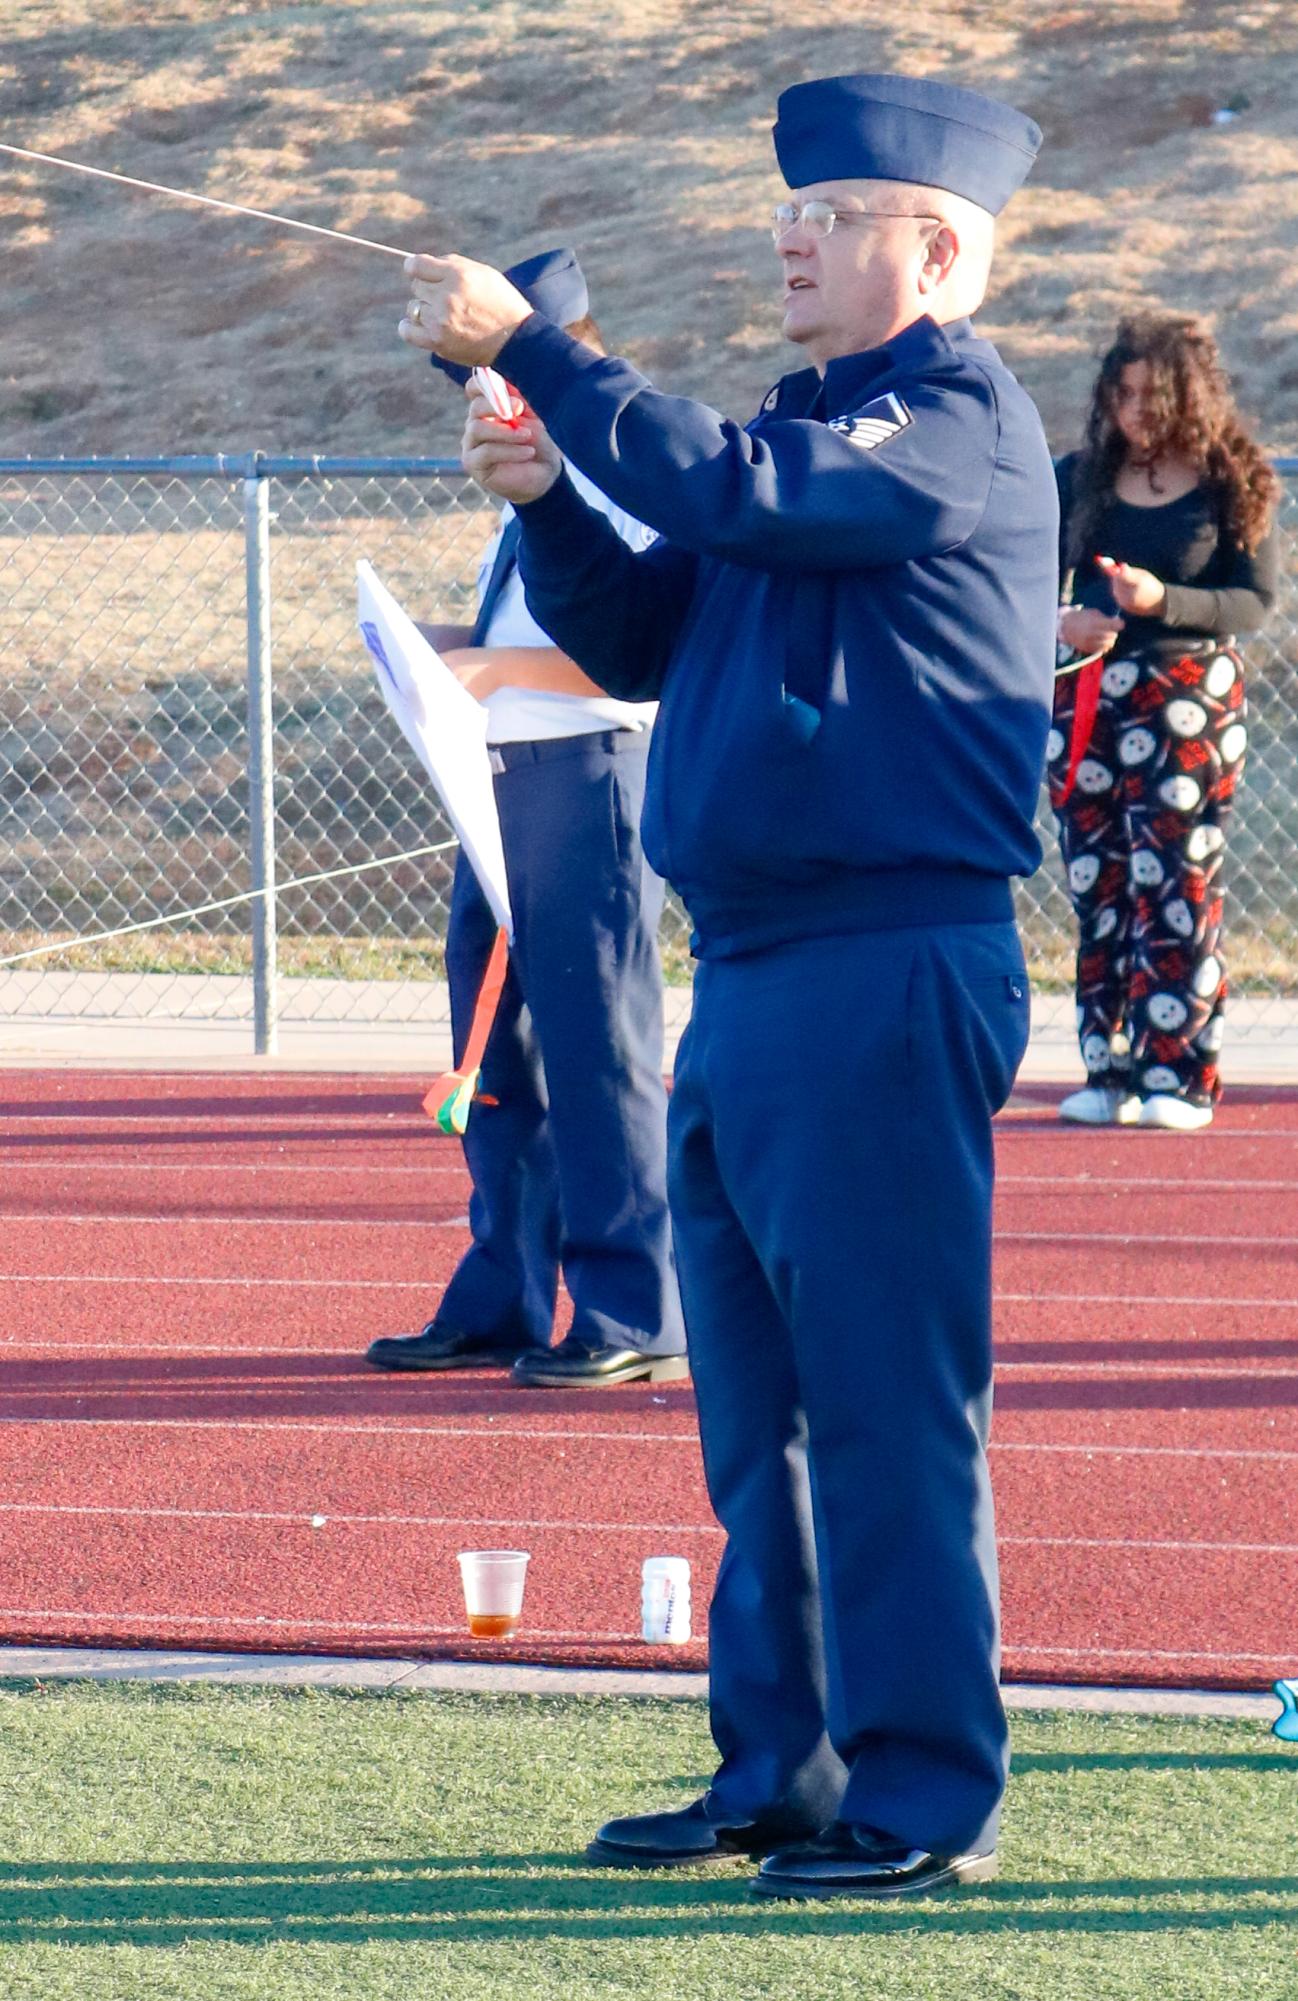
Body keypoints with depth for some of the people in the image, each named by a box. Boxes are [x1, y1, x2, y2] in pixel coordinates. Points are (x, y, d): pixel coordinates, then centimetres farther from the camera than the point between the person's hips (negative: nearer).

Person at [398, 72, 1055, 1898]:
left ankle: (925, 1799, -4)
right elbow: (641, 637, 21)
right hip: (750, 977, 10)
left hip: (890, 975, -10)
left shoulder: (959, 422, -8)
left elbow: (736, 492, -23)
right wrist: (546, 503, 4)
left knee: (888, 1400, -8)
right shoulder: (820, 422, 20)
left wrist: (529, 349, -18)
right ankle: (783, 1770, 20)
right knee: (760, 1407, 13)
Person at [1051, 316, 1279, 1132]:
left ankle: (1178, 1075, -5)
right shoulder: (1080, 480, 9)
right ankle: (1109, 1072, 9)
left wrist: (1165, 601, -20)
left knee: (1176, 884, -7)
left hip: (1190, 695, -4)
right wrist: (1060, 621, -11)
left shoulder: (1234, 484, -1)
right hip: (1087, 697, 4)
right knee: (1096, 888, 4)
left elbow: (1258, 598, -6)